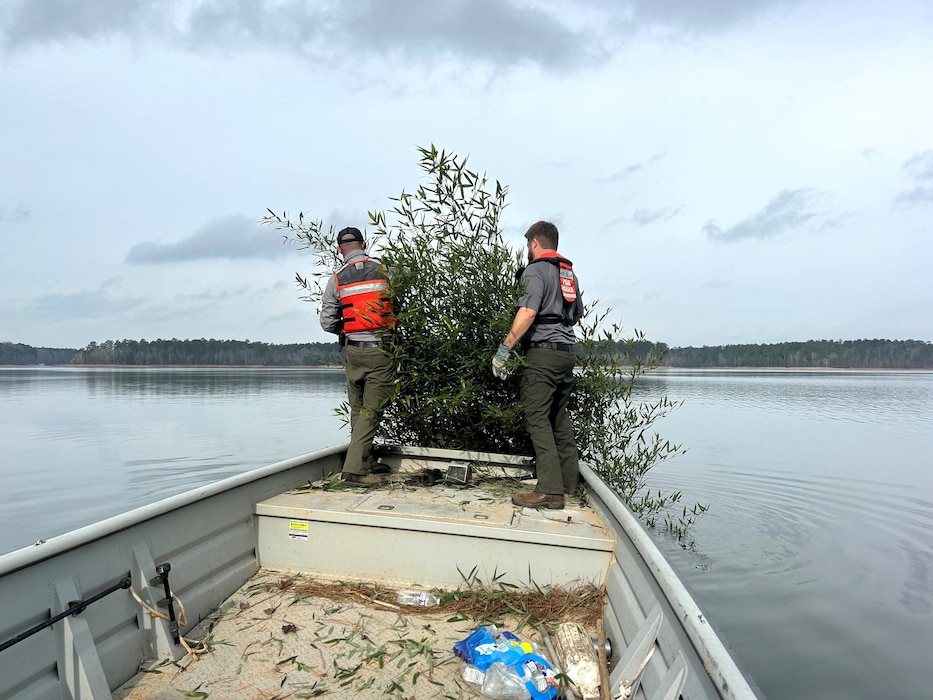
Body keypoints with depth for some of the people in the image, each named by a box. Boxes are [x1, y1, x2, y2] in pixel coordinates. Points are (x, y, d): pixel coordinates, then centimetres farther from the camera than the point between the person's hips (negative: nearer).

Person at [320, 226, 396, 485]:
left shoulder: (336, 280, 0)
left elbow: (327, 323, 0)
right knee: (371, 410, -1)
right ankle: (354, 468, -6)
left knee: (358, 409, 15)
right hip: (381, 350, -3)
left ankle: (367, 462, 24)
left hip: (352, 350, 3)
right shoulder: (384, 270, -4)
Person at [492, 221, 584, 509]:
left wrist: (503, 349, -20)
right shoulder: (568, 272, 18)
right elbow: (578, 313, 30)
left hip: (542, 352, -9)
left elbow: (528, 312, -22)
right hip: (567, 352, 9)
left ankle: (550, 491, -11)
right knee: (559, 416, 17)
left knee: (537, 418, -8)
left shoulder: (535, 270, -8)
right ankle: (570, 479, 23)